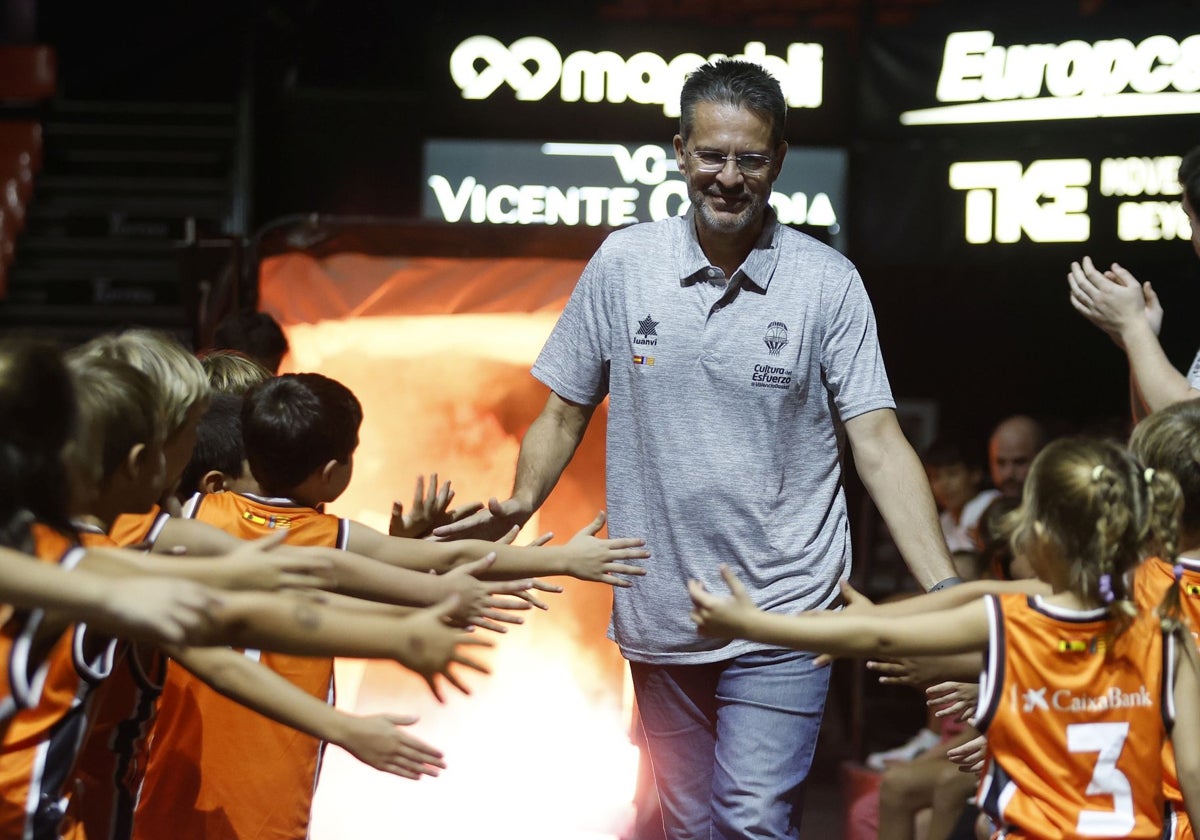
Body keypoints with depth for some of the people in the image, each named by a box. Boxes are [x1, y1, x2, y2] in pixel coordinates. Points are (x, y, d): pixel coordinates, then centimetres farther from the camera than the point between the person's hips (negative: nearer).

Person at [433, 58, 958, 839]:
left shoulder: (827, 281, -6)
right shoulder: (622, 263, -1)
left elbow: (878, 442, -8)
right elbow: (565, 414, 7)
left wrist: (946, 593, -18)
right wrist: (520, 503, -13)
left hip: (782, 619, -3)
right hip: (660, 618, 3)